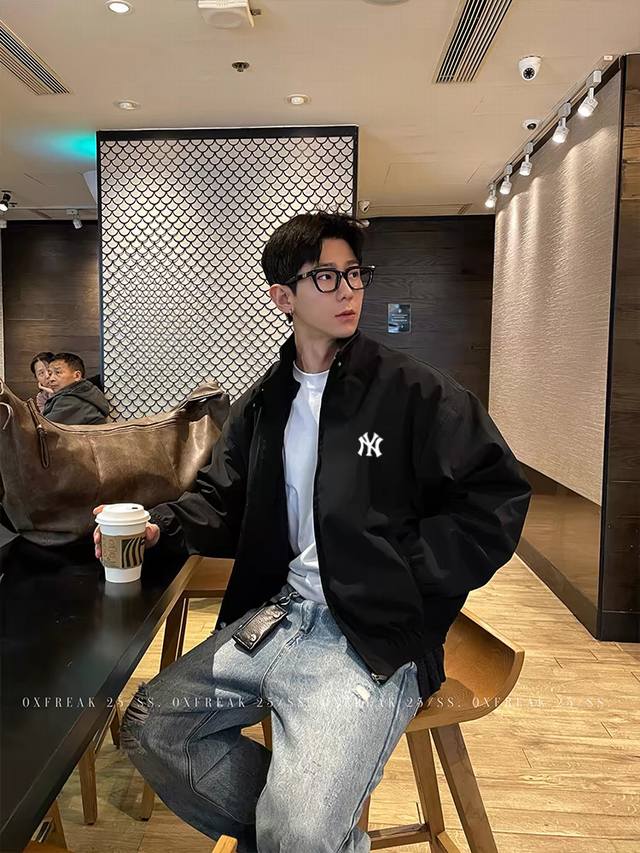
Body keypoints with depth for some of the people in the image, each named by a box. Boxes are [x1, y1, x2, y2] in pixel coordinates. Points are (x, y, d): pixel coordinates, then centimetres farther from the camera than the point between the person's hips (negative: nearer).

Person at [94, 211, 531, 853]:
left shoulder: (415, 392, -6)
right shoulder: (261, 404, 11)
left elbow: (494, 505, -8)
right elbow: (224, 501, 16)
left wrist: (380, 568, -13)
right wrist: (162, 527, -4)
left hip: (376, 636, -6)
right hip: (274, 617, 7)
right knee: (147, 728, 4)